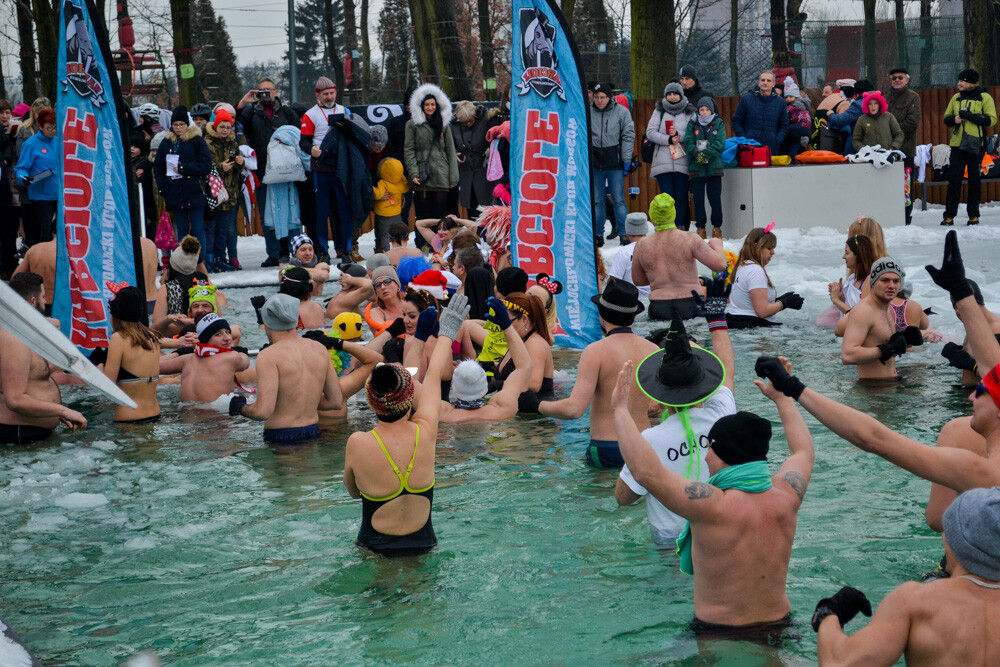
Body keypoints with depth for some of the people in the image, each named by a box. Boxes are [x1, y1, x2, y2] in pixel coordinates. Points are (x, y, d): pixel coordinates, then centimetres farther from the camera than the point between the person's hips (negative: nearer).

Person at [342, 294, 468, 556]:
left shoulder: (357, 444, -16)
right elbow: (433, 375, 7)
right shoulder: (425, 432, -10)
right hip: (423, 545, 2)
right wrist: (448, 330, 23)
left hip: (375, 549, -2)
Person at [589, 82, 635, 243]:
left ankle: (623, 232, 6)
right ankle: (597, 234, 13)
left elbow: (628, 136, 2)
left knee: (618, 200, -1)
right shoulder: (587, 112, 4)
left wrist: (626, 160, -3)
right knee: (596, 200, 6)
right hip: (594, 164, 2)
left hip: (615, 164, -2)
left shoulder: (621, 112, 0)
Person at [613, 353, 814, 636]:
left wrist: (620, 409, -17)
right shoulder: (784, 498, -3)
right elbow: (804, 451, 19)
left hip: (717, 634, -6)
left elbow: (647, 471, -27)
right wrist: (782, 397, 31)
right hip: (779, 627, 7)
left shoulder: (715, 506, -22)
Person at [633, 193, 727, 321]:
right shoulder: (689, 238, -3)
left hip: (659, 310, 3)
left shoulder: (641, 245, 5)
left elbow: (637, 280, 17)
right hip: (690, 308, -3)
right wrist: (717, 245, 14)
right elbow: (719, 264, -6)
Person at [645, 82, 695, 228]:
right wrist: (668, 139, -10)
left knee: (681, 198, -1)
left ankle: (681, 228, 5)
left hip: (682, 162, 0)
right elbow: (650, 132, 2)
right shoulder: (659, 111, 10)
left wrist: (678, 134, -14)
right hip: (663, 161, 0)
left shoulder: (689, 112, 9)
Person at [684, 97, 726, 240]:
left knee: (715, 198, 1)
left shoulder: (719, 123, 6)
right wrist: (696, 153, -20)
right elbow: (688, 142, -1)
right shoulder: (693, 124, 9)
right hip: (696, 167, 1)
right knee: (698, 198, 2)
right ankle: (700, 227, 10)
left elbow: (720, 144, -5)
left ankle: (717, 227, 12)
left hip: (714, 167, -1)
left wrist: (705, 153, -17)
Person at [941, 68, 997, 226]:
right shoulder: (956, 98, 13)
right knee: (954, 178, -3)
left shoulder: (984, 98, -1)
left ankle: (973, 215, 11)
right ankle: (949, 215, -2)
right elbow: (946, 118, 17)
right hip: (957, 143, 3)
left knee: (974, 178, 2)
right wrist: (954, 119, -7)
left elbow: (991, 120, -8)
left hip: (976, 144, -3)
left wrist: (970, 116, -17)